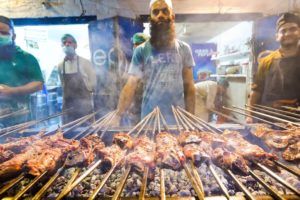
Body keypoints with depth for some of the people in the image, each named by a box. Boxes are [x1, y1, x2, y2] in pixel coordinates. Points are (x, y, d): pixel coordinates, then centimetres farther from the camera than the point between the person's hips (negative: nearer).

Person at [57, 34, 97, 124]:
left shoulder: (85, 62, -5)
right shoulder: (60, 66, 6)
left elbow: (93, 84, -4)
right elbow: (63, 85, 17)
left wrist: (81, 90, 3)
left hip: (84, 105, -3)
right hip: (68, 106, 3)